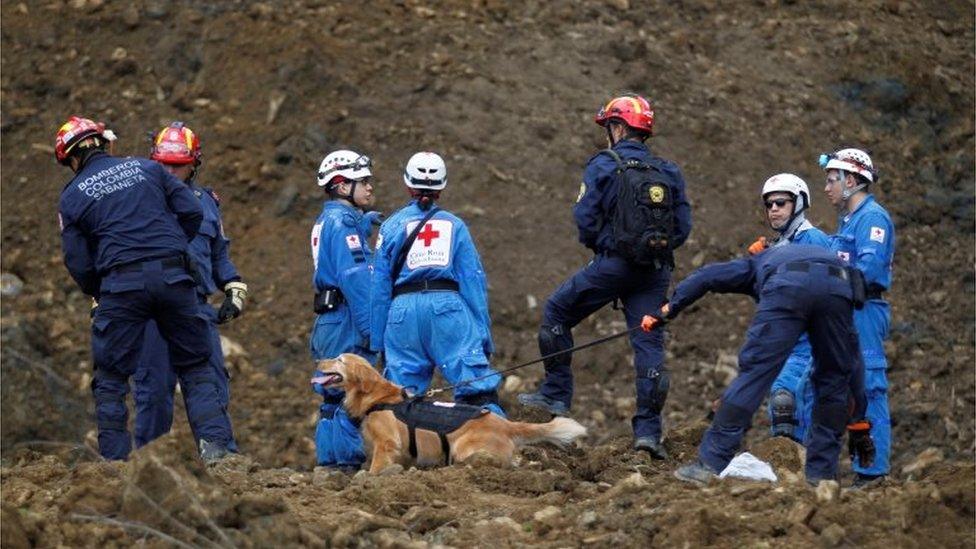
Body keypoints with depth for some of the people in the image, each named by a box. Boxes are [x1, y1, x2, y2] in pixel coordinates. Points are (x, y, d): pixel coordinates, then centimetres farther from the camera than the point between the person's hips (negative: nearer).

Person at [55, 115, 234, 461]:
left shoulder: (72, 196, 8)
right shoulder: (146, 168, 13)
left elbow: (78, 263, 6)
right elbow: (192, 212, 9)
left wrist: (98, 294, 23)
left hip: (121, 284, -2)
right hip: (173, 275, 2)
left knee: (111, 380, 8)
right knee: (196, 368, 12)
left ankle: (114, 459, 4)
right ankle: (214, 444, -2)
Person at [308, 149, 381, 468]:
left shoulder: (326, 221, 19)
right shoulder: (343, 223, -12)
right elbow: (355, 278, -18)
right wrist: (370, 327, -21)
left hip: (327, 322, 10)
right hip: (346, 322, -10)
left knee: (334, 396, 12)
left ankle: (329, 460, 14)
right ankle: (347, 459, -12)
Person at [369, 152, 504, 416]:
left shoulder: (392, 226, 14)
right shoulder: (454, 225, 13)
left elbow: (380, 287, 12)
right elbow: (474, 280, 8)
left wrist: (377, 342, 15)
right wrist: (484, 335, 8)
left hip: (404, 308, 1)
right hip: (449, 306, -1)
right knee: (477, 386, -9)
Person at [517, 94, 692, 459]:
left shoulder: (603, 166, -4)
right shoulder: (669, 173, 9)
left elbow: (585, 219, -7)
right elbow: (683, 227, 6)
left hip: (612, 264, -4)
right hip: (657, 271, 4)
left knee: (557, 313, 15)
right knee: (649, 343, 4)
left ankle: (556, 394, 15)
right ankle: (648, 429, 0)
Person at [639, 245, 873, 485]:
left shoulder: (761, 262, 42)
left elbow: (708, 276, 23)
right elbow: (853, 362, 43)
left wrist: (666, 311, 23)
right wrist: (859, 423, 46)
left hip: (785, 286, -2)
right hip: (840, 289, 2)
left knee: (753, 373, 0)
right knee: (832, 381, 20)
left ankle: (710, 464, -3)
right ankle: (821, 474, 17)